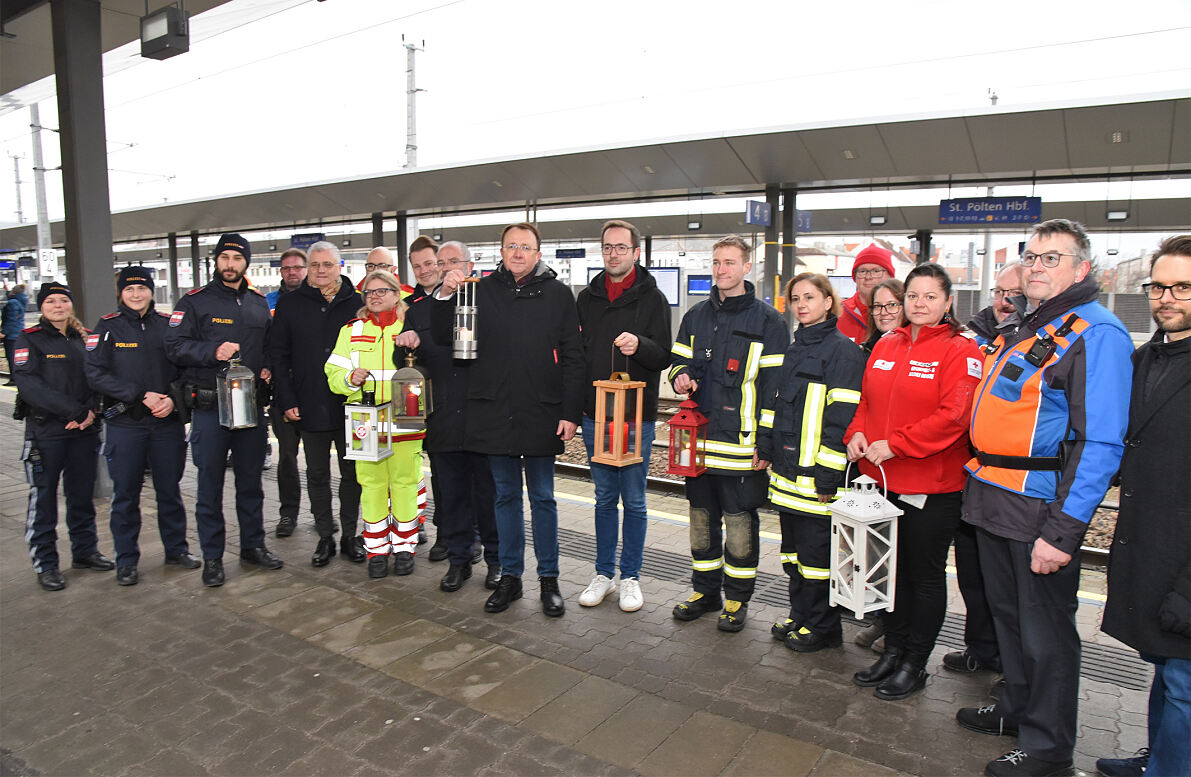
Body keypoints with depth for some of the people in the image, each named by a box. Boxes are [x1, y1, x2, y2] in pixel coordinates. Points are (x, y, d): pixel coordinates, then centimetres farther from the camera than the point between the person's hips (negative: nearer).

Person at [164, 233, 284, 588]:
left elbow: (269, 344, 22)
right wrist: (213, 351, -23)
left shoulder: (259, 302, 12)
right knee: (210, 483, 3)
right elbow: (174, 346, -9)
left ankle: (253, 545, 26)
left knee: (251, 479, 12)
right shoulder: (195, 301, -1)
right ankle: (212, 557, 15)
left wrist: (267, 368, 4)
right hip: (209, 407, -4)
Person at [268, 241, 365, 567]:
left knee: (352, 473, 9)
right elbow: (278, 355, 2)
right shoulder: (290, 304, 3)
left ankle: (350, 535, 22)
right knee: (317, 475, 11)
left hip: (350, 406, 0)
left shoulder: (357, 303, 2)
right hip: (309, 408, 1)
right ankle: (325, 537, 23)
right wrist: (287, 401, -6)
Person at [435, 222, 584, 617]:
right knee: (506, 496, 12)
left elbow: (573, 358, -2)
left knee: (542, 497, 8)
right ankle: (510, 576, 25)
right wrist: (446, 295, -8)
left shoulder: (557, 293, 0)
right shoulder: (483, 289, 6)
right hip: (495, 411, 2)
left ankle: (549, 580, 20)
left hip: (541, 414, -2)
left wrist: (571, 413, -8)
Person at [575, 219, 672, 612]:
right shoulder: (587, 298, 10)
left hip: (637, 414, -3)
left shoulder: (652, 297, -1)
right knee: (604, 498, 12)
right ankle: (604, 573, 25)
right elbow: (576, 352, 14)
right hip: (595, 413, 3)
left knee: (633, 500, 6)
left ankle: (631, 577, 20)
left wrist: (639, 345, -27)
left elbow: (665, 356, -6)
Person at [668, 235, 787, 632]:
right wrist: (681, 376, -4)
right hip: (700, 439, 5)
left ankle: (738, 597, 20)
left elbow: (774, 385, -6)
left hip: (742, 442, -5)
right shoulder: (696, 316, 12)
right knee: (702, 517, 13)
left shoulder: (767, 321, -3)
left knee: (740, 521, 4)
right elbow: (680, 360, 21)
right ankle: (705, 590, 28)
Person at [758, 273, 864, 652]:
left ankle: (822, 627, 18)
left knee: (816, 549, 2)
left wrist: (828, 475, -18)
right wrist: (766, 447, 14)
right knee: (793, 546, 16)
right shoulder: (793, 348, 15)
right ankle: (800, 615, 31)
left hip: (815, 471, -8)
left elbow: (841, 417, -15)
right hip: (787, 466, 8)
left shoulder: (842, 351, -10)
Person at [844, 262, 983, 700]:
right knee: (893, 568, 17)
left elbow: (953, 416, -19)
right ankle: (893, 651, 33)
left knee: (925, 574, 8)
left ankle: (915, 664, 23)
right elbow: (867, 401, 16)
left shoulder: (960, 351, -9)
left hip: (932, 486, -6)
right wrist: (857, 433, -3)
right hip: (882, 480, 6)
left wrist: (895, 444, -21)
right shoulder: (886, 346, 10)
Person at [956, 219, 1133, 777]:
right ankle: (1018, 709, 39)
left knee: (1045, 627, 6)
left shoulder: (1097, 334, -14)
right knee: (1006, 612, 20)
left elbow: (1100, 443, -19)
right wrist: (978, 483, 15)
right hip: (991, 499, 8)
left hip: (1041, 508, -8)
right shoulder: (1020, 328, 13)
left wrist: (1064, 530, -23)